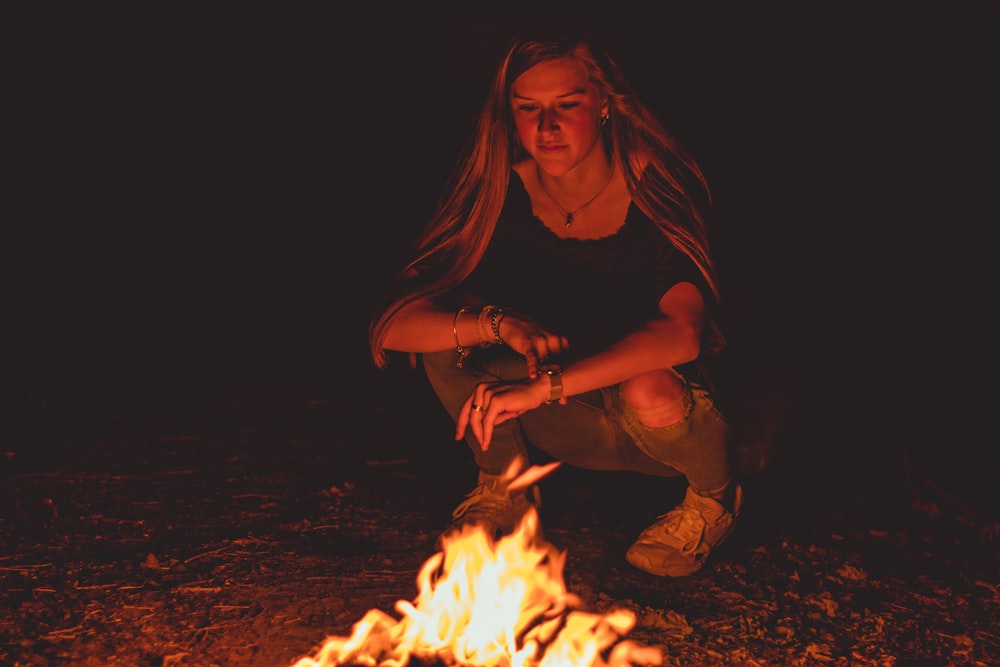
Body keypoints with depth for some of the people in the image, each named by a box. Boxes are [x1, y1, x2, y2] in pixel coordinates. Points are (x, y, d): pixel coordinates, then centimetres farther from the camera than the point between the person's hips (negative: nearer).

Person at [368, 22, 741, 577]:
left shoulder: (654, 188, -22)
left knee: (650, 392, -38)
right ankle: (504, 484, 3)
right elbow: (393, 324, -20)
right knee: (451, 321, -20)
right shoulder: (500, 195, -14)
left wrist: (544, 386, -42)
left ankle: (713, 496, -2)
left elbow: (683, 333, -37)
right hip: (572, 429, 3)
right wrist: (499, 323, -37)